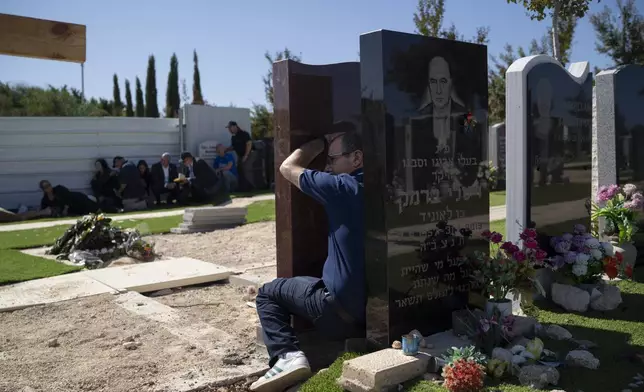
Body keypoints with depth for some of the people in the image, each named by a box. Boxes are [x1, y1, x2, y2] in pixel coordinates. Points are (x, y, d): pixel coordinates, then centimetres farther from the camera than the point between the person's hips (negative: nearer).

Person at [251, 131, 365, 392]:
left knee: (268, 293, 10)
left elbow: (288, 168, -2)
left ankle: (287, 356, -8)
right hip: (377, 307, 8)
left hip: (342, 309, -8)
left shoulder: (342, 188, -18)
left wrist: (321, 142, 7)